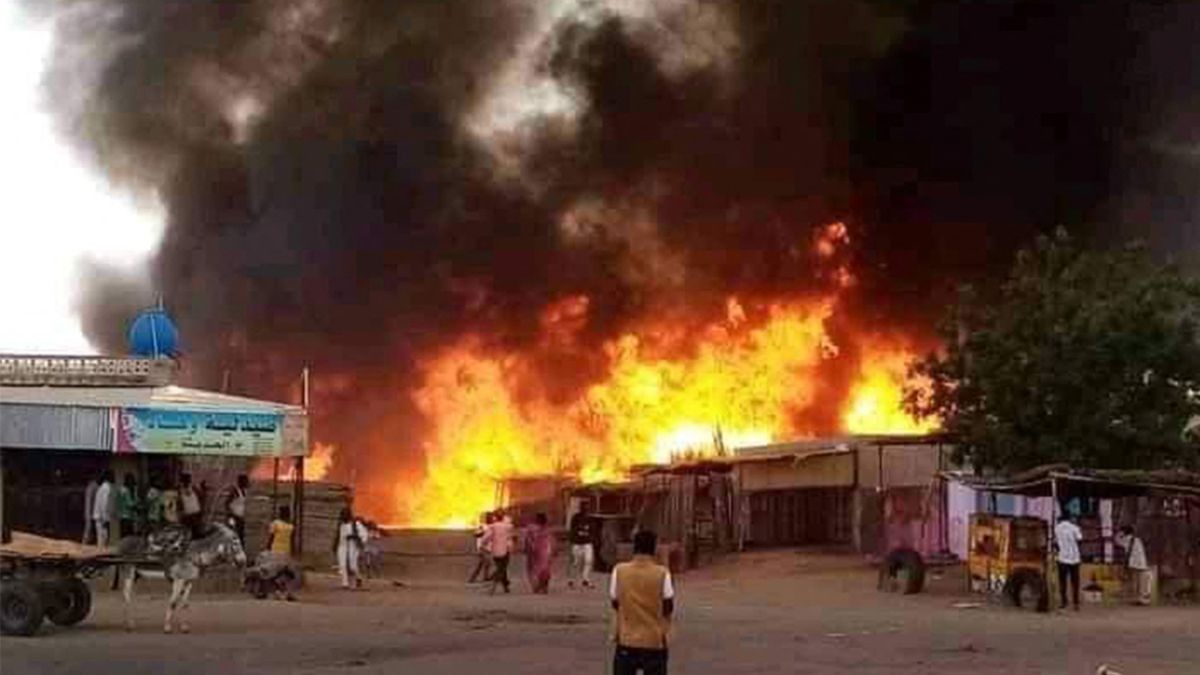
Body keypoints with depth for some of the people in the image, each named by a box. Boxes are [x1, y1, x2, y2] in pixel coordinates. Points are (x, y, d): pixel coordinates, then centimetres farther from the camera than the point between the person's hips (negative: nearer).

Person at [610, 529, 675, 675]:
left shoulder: (619, 571, -6)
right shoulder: (662, 574, -11)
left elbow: (615, 602, 4)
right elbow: (669, 608, -5)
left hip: (626, 641, 1)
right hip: (655, 641, -1)